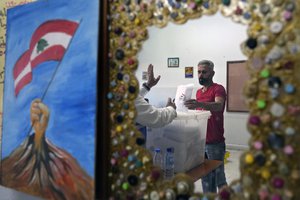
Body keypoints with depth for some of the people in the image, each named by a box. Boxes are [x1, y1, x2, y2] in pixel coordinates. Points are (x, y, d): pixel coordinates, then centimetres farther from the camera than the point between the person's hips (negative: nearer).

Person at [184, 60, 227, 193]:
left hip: (215, 143, -6)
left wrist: (199, 104, -48)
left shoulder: (218, 89, -11)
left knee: (218, 176, 4)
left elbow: (218, 106, -33)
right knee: (205, 176, 15)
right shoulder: (198, 92, 11)